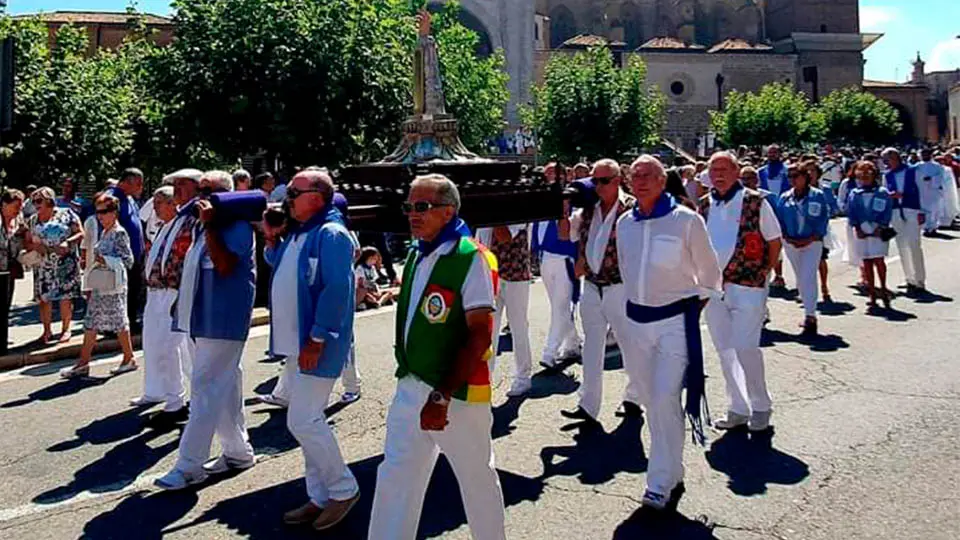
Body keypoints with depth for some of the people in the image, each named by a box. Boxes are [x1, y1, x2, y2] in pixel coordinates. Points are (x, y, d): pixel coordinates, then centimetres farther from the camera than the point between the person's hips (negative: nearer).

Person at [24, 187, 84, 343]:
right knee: (43, 297, 1)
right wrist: (35, 246, -10)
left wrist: (68, 242, -18)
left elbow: (80, 234, -1)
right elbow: (27, 242, 12)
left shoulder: (67, 214, 0)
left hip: (65, 264, -3)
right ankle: (47, 331, 12)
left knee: (66, 296, -1)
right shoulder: (32, 220, 12)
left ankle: (65, 329, 10)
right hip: (42, 265, 4)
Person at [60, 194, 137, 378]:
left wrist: (105, 261, -20)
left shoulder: (119, 233, -12)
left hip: (114, 286, -9)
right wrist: (93, 261, 10)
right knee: (91, 322, 8)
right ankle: (83, 363, 14)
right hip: (100, 285, 9)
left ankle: (129, 359, 16)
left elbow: (128, 260, -15)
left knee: (119, 321, 2)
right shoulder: (103, 233, 13)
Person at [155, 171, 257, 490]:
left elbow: (224, 265, -22)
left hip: (222, 319, -9)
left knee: (206, 388, -8)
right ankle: (238, 451, 25)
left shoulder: (237, 225, -9)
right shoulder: (204, 226, 17)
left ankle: (190, 466, -5)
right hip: (202, 317, 9)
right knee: (225, 386, 15)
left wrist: (209, 225, -20)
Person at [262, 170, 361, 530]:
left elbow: (336, 291, -23)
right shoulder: (297, 232, 13)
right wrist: (272, 239, 8)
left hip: (318, 343, -10)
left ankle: (344, 490, 12)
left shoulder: (331, 235, -16)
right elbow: (281, 270, 25)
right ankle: (320, 497, 26)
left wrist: (316, 340, -23)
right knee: (309, 420, 14)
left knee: (303, 421, -7)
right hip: (299, 341, 10)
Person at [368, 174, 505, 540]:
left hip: (458, 393, -7)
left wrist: (442, 396, -23)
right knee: (394, 477, 12)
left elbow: (479, 336, -20)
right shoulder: (416, 256, 8)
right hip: (410, 387, 7)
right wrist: (407, 375, 14)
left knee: (477, 478, 12)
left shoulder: (471, 259, -15)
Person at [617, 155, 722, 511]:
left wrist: (694, 309, 4)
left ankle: (661, 484, -3)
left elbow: (709, 273, 2)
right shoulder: (624, 223, 6)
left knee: (666, 399, -13)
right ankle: (673, 472, 28)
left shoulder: (686, 220, -8)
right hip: (636, 320, 6)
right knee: (652, 400, 12)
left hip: (676, 320, -5)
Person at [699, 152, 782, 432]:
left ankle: (761, 406, 13)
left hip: (747, 286, -5)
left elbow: (774, 242, 2)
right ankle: (738, 408, 23)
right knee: (724, 350, 10)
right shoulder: (704, 206, 8)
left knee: (745, 348, -8)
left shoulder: (756, 202, -4)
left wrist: (763, 273, -3)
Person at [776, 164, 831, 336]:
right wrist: (787, 238, -7)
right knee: (800, 279, 10)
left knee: (808, 278, -14)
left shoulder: (817, 196, -2)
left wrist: (809, 239, -14)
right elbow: (780, 221, 9)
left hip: (812, 242, -4)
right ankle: (810, 313, 23)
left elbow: (823, 220, -5)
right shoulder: (785, 198, 7)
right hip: (791, 244, 4)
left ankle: (810, 317, -13)